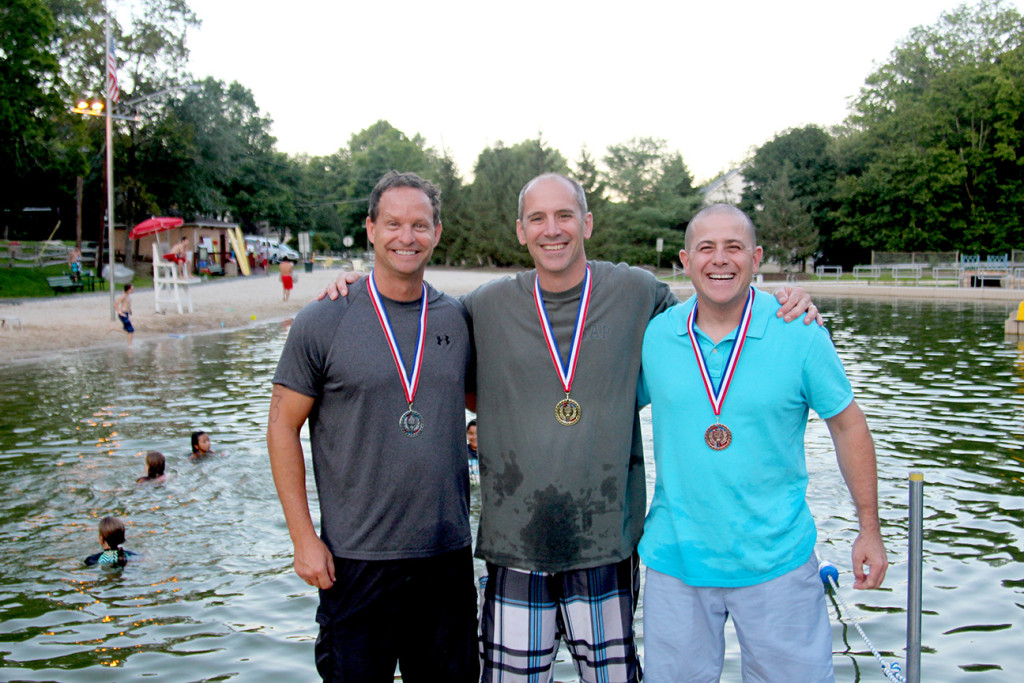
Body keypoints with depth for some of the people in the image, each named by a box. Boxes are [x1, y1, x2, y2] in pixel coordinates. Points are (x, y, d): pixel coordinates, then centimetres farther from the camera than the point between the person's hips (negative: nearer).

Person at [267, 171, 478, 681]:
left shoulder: (457, 318, 4)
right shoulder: (323, 322, -6)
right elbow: (283, 427, -3)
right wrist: (303, 537, -8)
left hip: (449, 552, 4)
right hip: (357, 560, -3)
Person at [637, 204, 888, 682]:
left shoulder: (800, 334, -8)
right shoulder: (653, 336, -4)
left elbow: (847, 425, 2)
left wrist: (869, 530, 4)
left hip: (776, 558, -1)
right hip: (676, 557, 2)